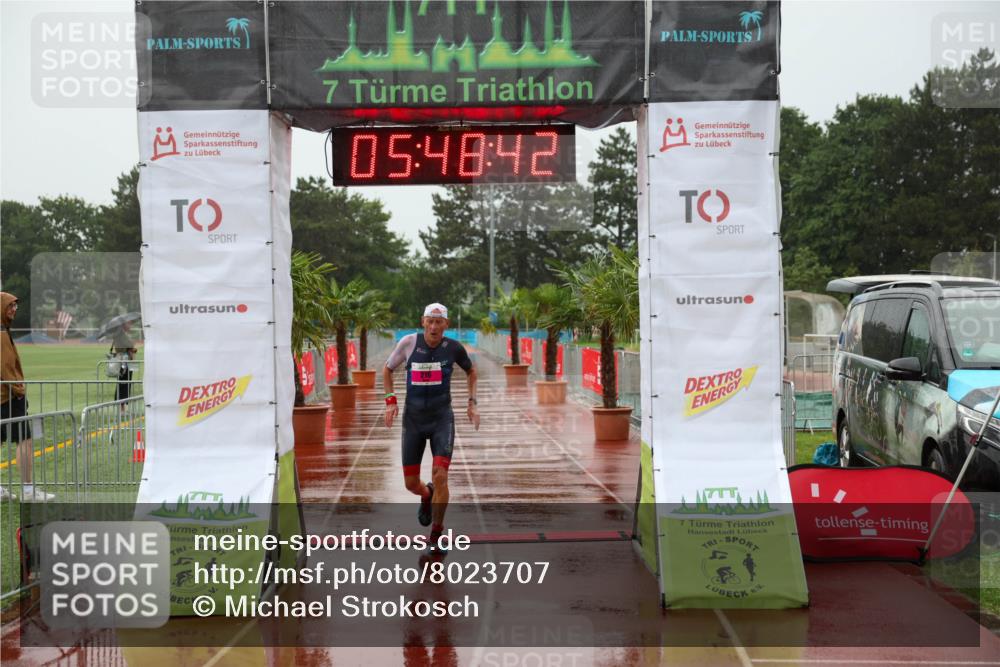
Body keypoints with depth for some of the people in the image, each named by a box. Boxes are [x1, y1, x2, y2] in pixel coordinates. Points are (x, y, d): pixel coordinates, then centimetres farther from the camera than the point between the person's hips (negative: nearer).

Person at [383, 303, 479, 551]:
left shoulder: (453, 347, -6)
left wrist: (472, 403, 8)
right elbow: (387, 369, 10)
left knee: (440, 476, -15)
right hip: (413, 419, 1)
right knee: (411, 483, 4)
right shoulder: (409, 342, -6)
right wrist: (390, 400, -1)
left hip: (442, 419, -1)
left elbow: (471, 371, 15)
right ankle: (427, 495, 44)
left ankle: (436, 536, 2)